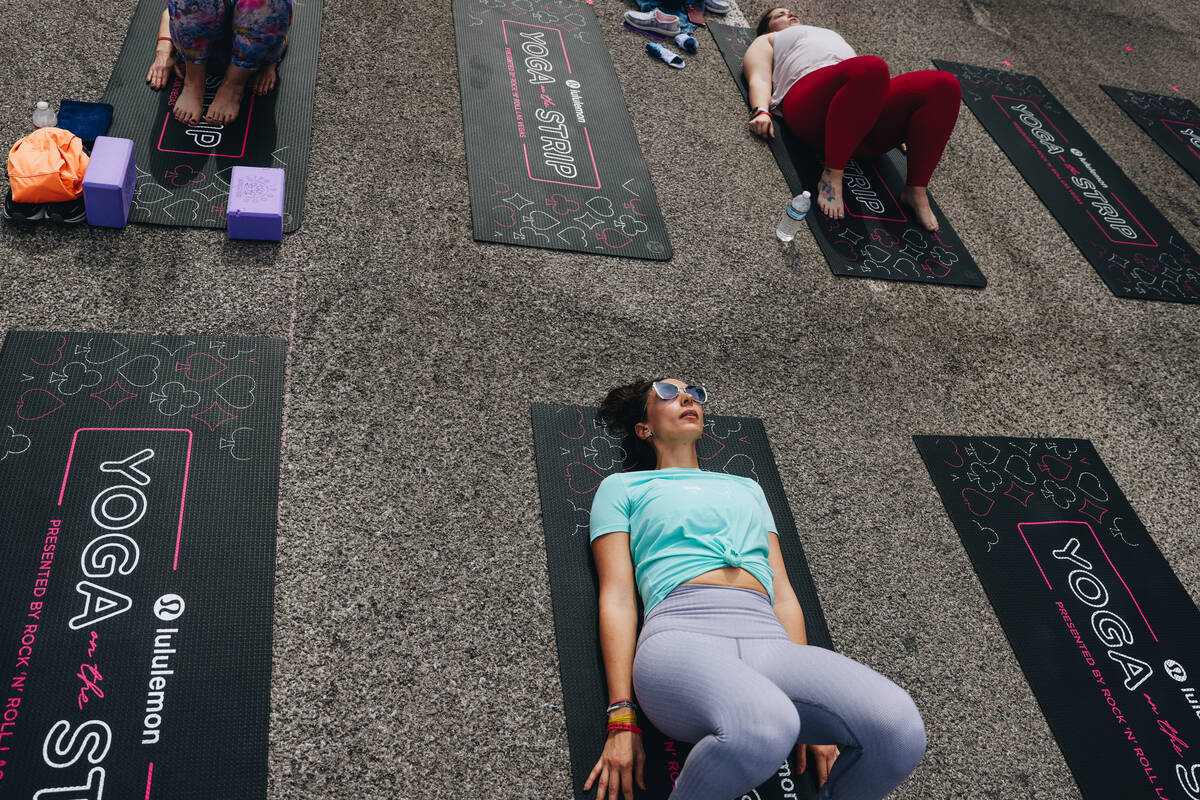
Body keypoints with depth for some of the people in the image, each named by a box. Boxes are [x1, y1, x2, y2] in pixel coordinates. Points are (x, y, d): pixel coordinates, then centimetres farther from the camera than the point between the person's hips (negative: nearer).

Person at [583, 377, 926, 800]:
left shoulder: (747, 488, 34)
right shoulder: (623, 487, 21)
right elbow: (617, 598, 8)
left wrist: (814, 711, 13)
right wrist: (622, 720, -4)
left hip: (768, 638, 4)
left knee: (899, 725, -27)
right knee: (762, 725, -39)